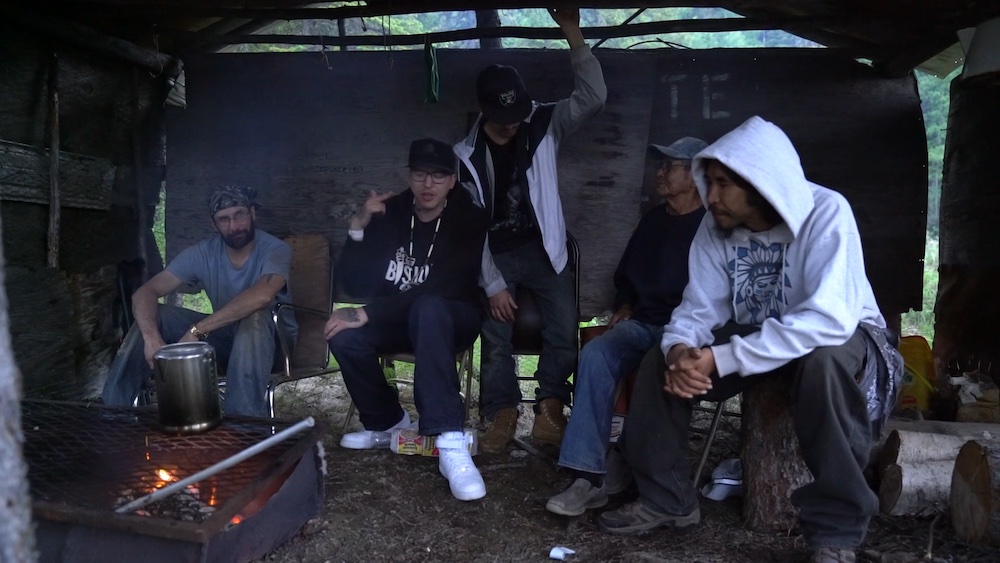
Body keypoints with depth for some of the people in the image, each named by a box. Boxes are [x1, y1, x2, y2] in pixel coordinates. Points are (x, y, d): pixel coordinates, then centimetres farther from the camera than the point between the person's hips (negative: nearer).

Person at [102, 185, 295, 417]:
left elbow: (262, 295, -42)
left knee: (254, 316, -39)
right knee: (150, 314, -12)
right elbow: (145, 292, -15)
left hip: (272, 338, -4)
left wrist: (197, 330, -39)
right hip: (226, 333, 4)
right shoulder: (202, 253, -8)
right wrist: (151, 336, -37)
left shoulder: (275, 250, -20)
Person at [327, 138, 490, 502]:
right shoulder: (390, 213, -6)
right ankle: (386, 420, 3)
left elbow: (442, 290, -27)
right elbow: (355, 286, -8)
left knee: (428, 309, -38)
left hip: (453, 319, -4)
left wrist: (367, 314, -31)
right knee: (343, 336, -24)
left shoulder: (469, 220, -16)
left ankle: (451, 443, -45)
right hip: (399, 320, 4)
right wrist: (358, 230, -24)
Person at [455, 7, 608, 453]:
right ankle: (503, 415, 7)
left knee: (565, 328, -13)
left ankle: (549, 409, 2)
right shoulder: (467, 155, -4)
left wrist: (573, 35, -25)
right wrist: (492, 284, -11)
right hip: (496, 257, 0)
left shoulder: (543, 126, -2)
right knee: (496, 337, -7)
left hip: (544, 250, 0)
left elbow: (592, 98, -17)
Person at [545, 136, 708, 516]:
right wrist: (625, 306, 14)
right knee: (595, 354, -25)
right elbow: (625, 275, 31)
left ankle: (629, 466, -18)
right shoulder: (653, 220, 19)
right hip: (643, 324, 5)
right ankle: (589, 476, -32)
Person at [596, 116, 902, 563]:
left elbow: (828, 322, -39)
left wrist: (719, 359, -40)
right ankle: (666, 498, 5)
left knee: (825, 361, -39)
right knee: (661, 362, -12)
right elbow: (699, 308, -9)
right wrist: (680, 350, -33)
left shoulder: (826, 213, -28)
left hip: (842, 336, -5)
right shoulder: (716, 226, -12)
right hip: (754, 335, 5)